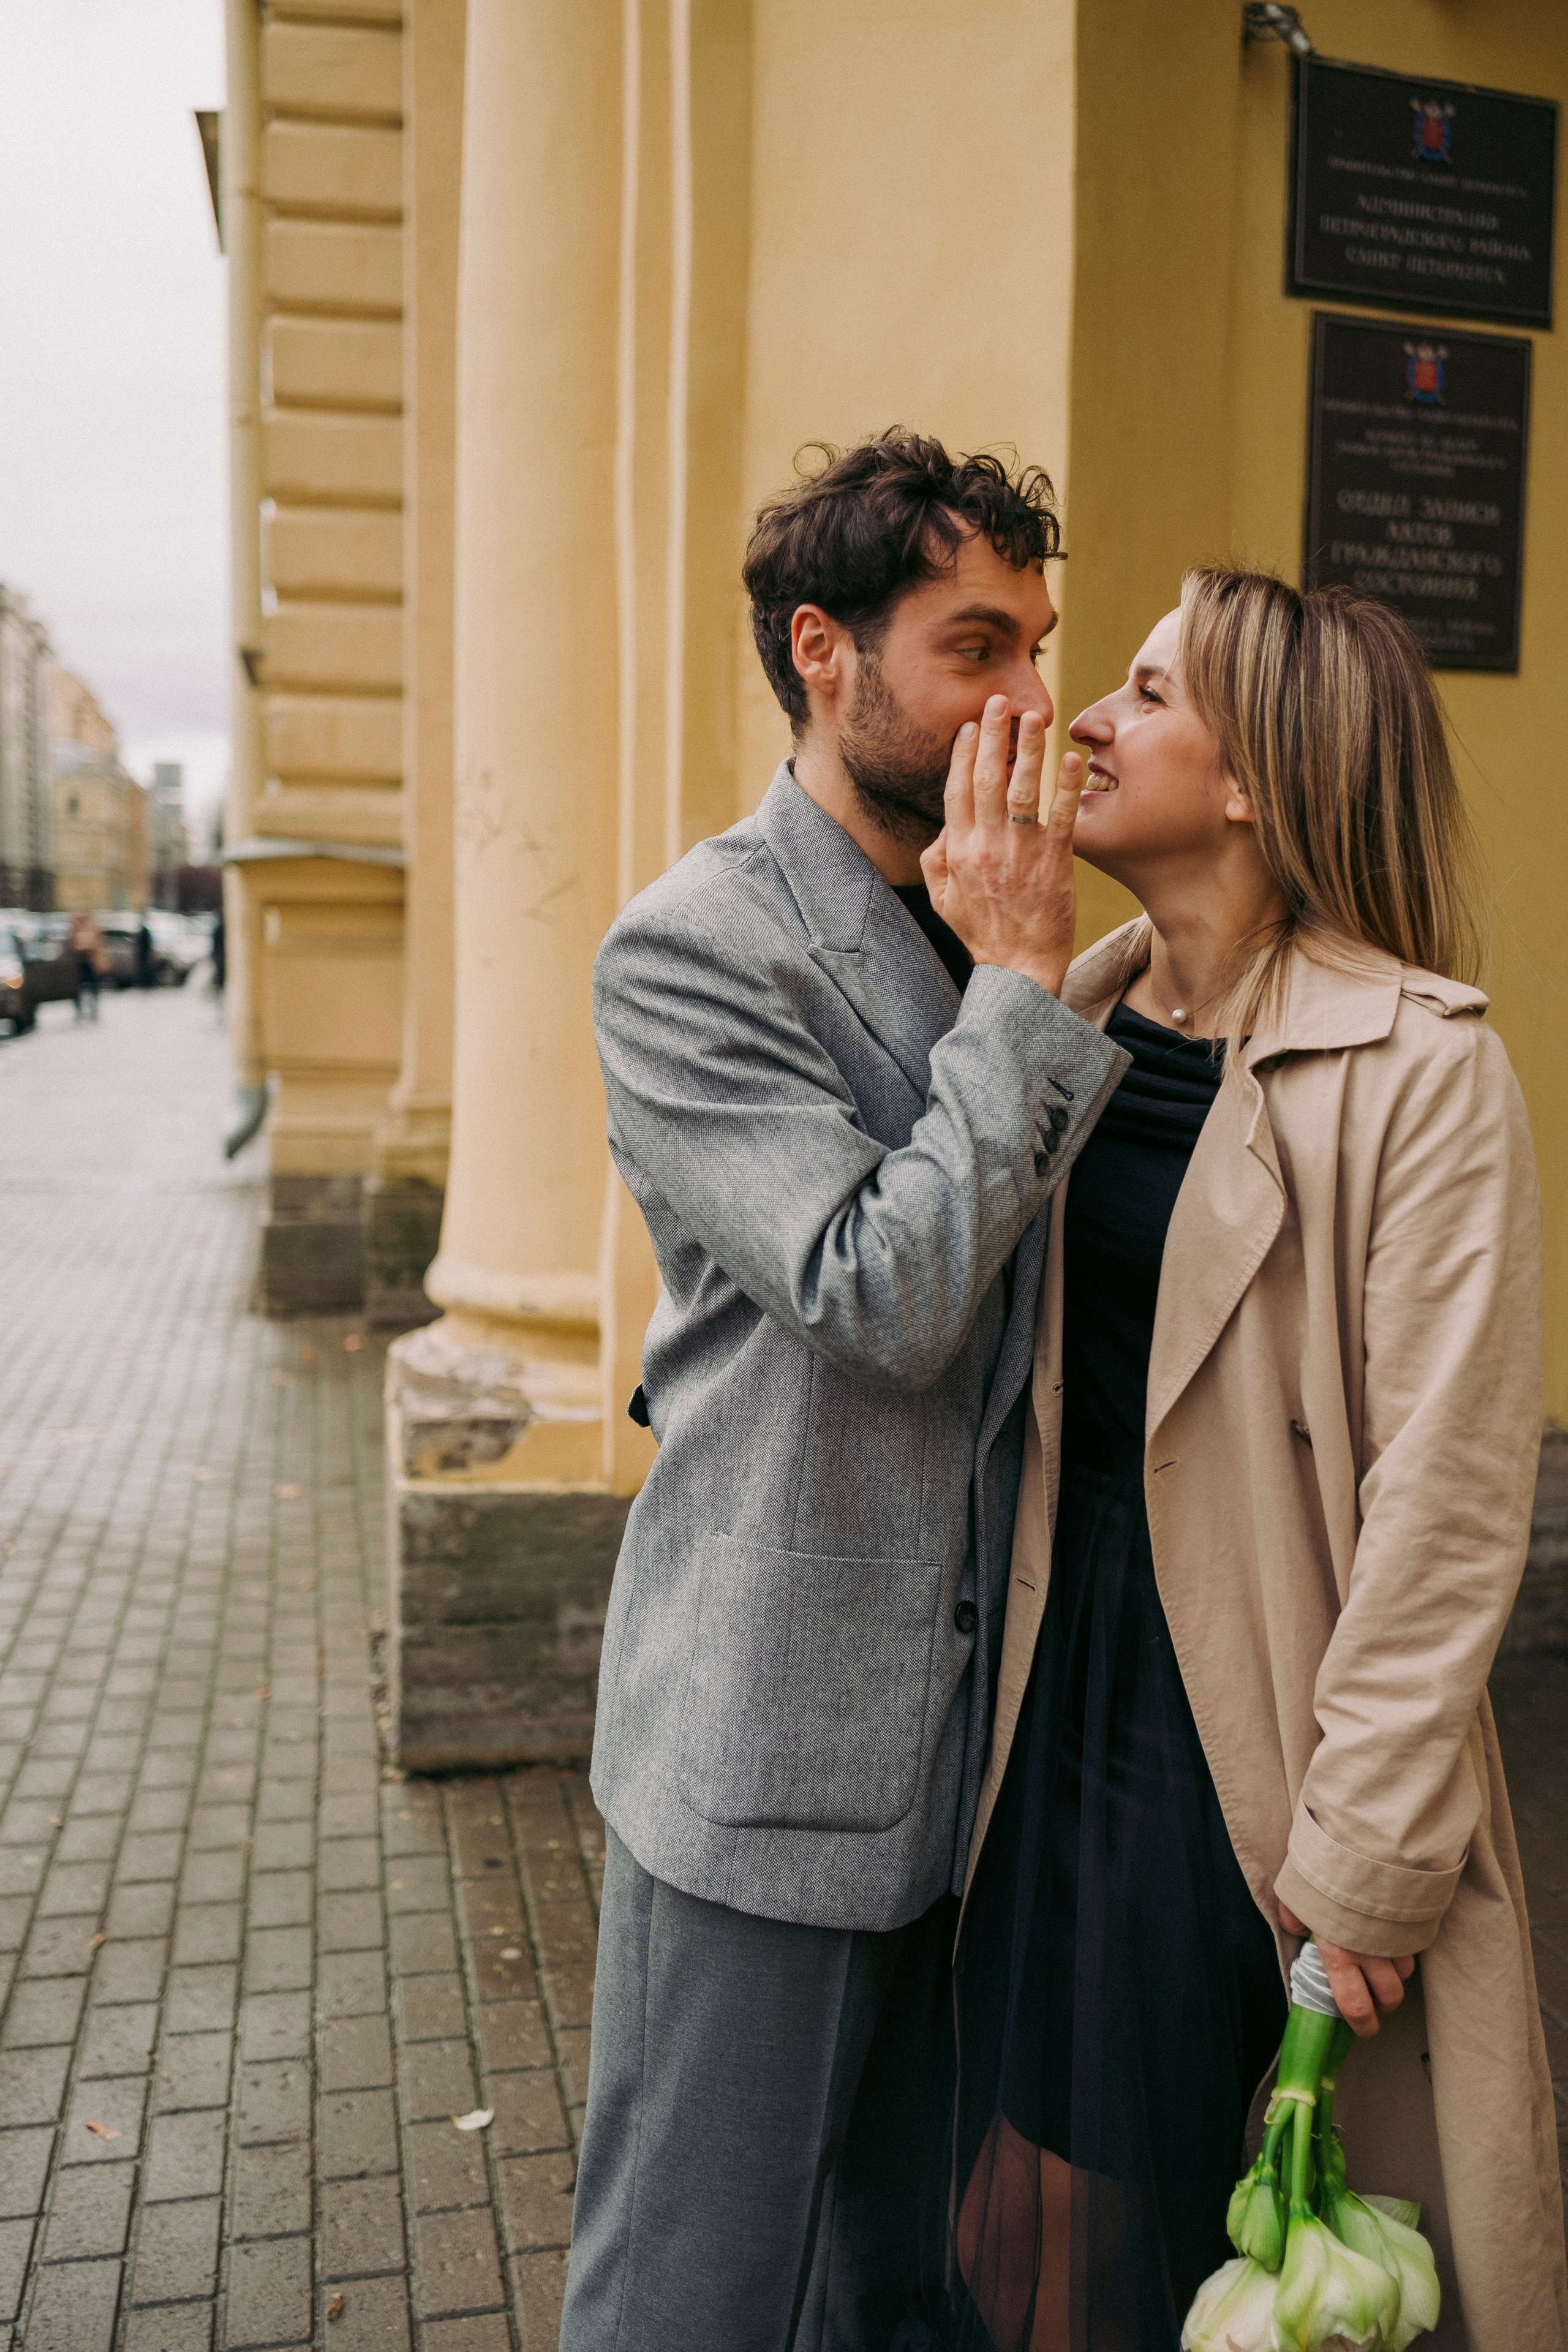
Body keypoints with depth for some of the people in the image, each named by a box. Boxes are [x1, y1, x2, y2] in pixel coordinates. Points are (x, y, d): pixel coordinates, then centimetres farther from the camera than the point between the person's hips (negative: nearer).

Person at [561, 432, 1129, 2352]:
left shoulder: (967, 950, 9)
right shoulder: (690, 949, -16)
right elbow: (882, 1296, -24)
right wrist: (1021, 983, -18)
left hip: (949, 1738, 7)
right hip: (769, 1751, -7)